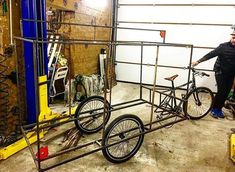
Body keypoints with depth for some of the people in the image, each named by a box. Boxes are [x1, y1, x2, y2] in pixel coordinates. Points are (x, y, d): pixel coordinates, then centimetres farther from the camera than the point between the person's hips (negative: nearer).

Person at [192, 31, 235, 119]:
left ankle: (219, 109, 23)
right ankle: (214, 109, 9)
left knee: (226, 92, 7)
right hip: (221, 72, -4)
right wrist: (198, 61, -24)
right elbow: (211, 54, -18)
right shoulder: (224, 46, -12)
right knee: (221, 91, -9)